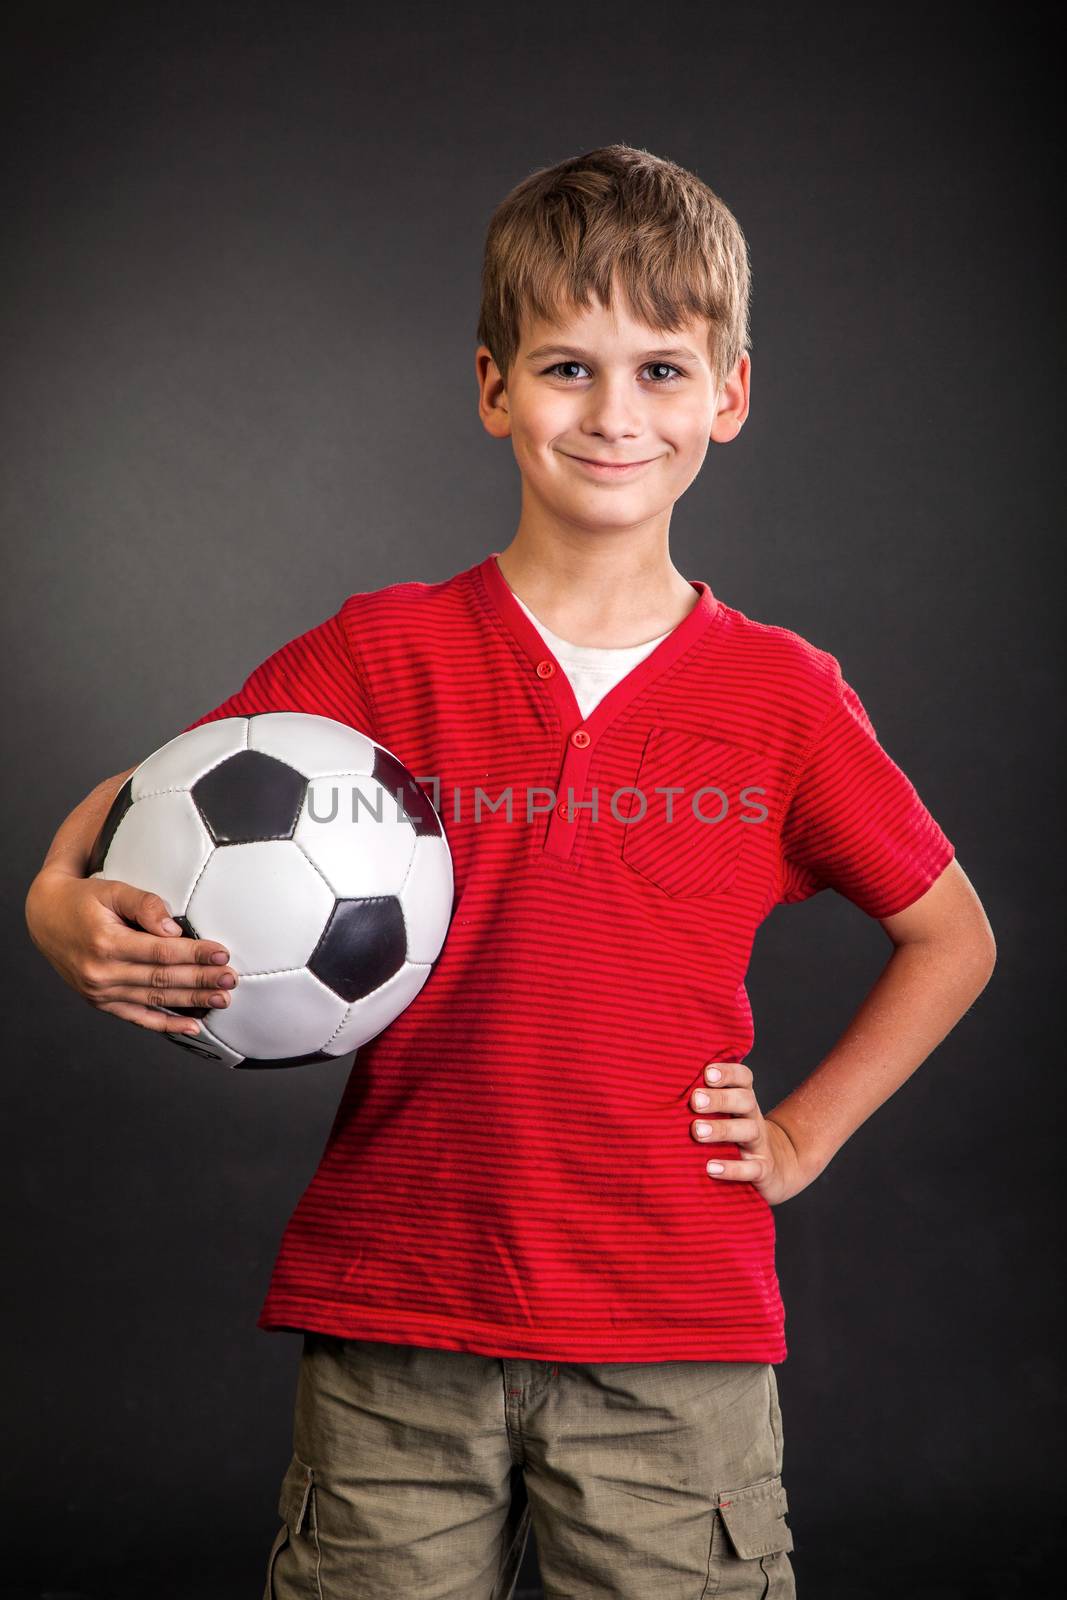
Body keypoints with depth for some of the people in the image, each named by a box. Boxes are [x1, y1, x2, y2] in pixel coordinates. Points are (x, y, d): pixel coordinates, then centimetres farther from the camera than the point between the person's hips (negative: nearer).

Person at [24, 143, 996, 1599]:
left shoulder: (783, 694, 1)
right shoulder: (381, 656, 0)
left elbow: (951, 938, 14)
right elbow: (121, 815, 5)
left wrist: (801, 1134, 5)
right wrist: (68, 912, -17)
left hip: (680, 1341, 1)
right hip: (394, 1329, 0)